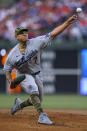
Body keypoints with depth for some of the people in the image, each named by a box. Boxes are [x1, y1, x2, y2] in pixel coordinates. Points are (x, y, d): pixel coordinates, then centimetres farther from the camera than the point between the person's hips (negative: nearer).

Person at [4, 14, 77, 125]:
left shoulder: (36, 42, -18)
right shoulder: (13, 54, -16)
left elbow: (53, 33, -24)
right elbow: (7, 70, -4)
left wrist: (68, 22, -34)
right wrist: (10, 81, -24)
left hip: (37, 75, 3)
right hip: (24, 75, -3)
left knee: (37, 100, 12)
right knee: (33, 91, -31)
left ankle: (19, 104, 40)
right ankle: (42, 115, -31)